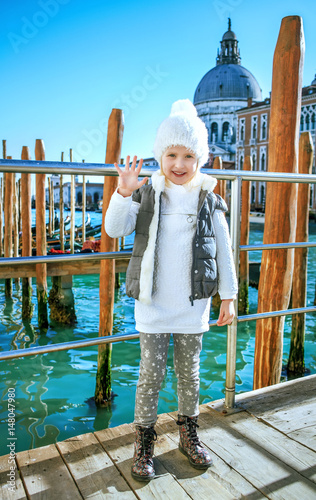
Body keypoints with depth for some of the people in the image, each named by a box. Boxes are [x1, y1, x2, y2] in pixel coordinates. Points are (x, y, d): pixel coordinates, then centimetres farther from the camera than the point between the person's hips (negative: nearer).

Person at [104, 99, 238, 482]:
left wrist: (228, 296, 5)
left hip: (193, 306, 1)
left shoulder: (209, 202, 0)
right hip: (153, 305, -1)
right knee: (151, 374, 6)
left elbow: (224, 252, 5)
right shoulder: (145, 195, -1)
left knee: (189, 371, 16)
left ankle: (188, 435, 37)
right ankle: (144, 443, 25)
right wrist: (123, 192, -27)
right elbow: (114, 229, -11)